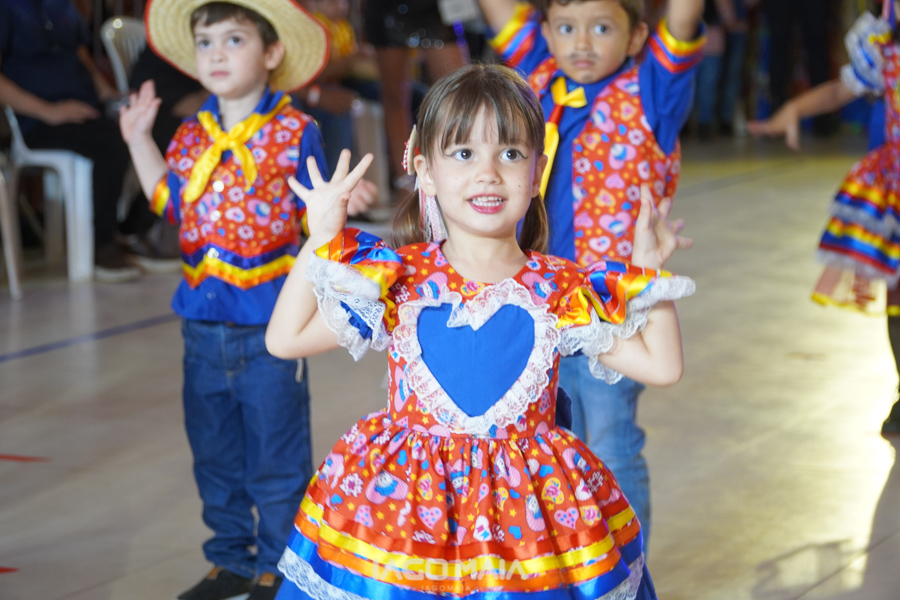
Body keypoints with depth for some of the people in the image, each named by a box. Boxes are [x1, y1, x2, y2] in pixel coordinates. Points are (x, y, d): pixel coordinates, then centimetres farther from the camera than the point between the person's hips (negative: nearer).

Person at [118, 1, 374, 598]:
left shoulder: (294, 132, -7)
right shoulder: (192, 134, 8)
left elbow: (312, 217, -4)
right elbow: (172, 202, 21)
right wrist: (140, 139, 17)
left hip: (270, 324, -6)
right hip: (204, 320, 6)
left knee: (276, 458, 3)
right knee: (214, 454, 16)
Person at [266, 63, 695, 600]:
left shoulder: (562, 292, 0)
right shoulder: (397, 281, -1)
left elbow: (662, 366, 3)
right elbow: (284, 339, -2)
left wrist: (649, 270, -1)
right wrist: (321, 240, -6)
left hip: (530, 506, 0)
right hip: (401, 504, 0)